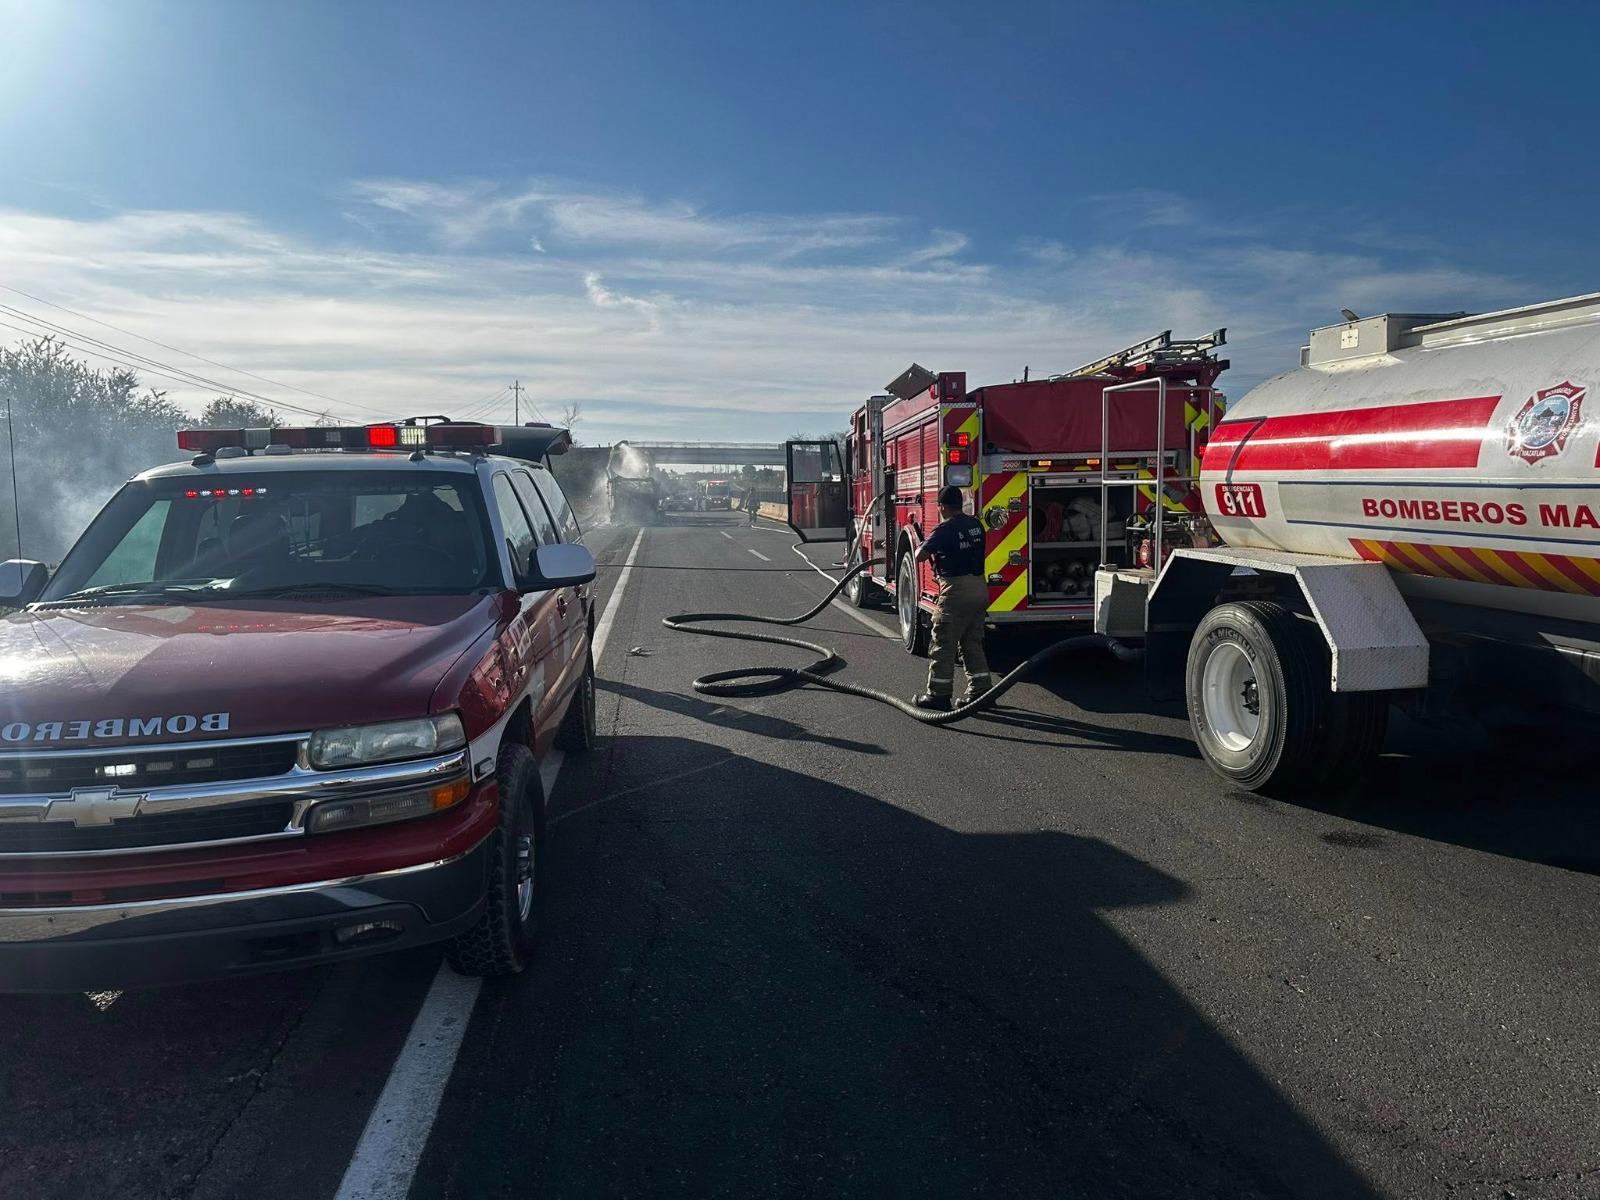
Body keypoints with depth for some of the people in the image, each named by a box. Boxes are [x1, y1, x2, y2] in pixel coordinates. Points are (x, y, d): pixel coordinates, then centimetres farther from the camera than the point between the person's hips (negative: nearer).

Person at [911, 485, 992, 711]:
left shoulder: (944, 529, -14)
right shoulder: (976, 525, 9)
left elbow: (920, 556, -17)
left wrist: (923, 546, 5)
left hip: (956, 591, -7)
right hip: (980, 588, 8)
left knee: (944, 644, 1)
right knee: (973, 643, 16)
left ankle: (939, 694, 5)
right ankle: (981, 690, 16)